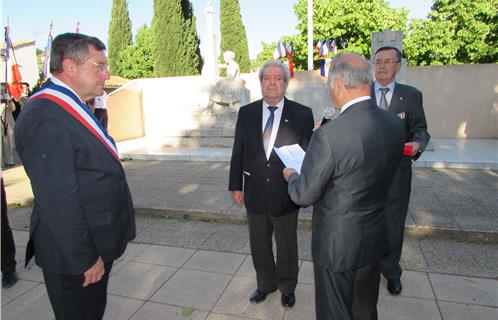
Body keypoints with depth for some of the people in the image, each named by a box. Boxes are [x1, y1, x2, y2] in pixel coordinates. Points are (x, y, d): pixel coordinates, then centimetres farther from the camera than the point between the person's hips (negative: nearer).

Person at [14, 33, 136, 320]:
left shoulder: (71, 107, 10)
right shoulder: (45, 118, -23)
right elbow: (58, 200, -25)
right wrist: (85, 258, -19)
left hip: (98, 247, 9)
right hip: (74, 254, -9)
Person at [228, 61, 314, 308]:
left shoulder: (302, 114, -7)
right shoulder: (246, 113, 1)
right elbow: (238, 151, 3)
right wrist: (236, 185, 2)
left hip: (286, 193, -2)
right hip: (255, 192, 3)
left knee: (287, 244, 17)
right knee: (259, 243, 18)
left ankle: (287, 287, 42)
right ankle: (265, 283, 43)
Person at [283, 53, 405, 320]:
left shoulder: (328, 135, -29)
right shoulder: (395, 125, -7)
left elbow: (304, 195, -19)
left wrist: (291, 175, 3)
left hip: (337, 244, -6)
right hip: (375, 238, 6)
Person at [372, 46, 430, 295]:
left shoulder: (412, 95, 2)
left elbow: (420, 129, 1)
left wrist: (418, 143, -21)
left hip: (396, 172, 0)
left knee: (393, 225, 13)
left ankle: (391, 271, 35)